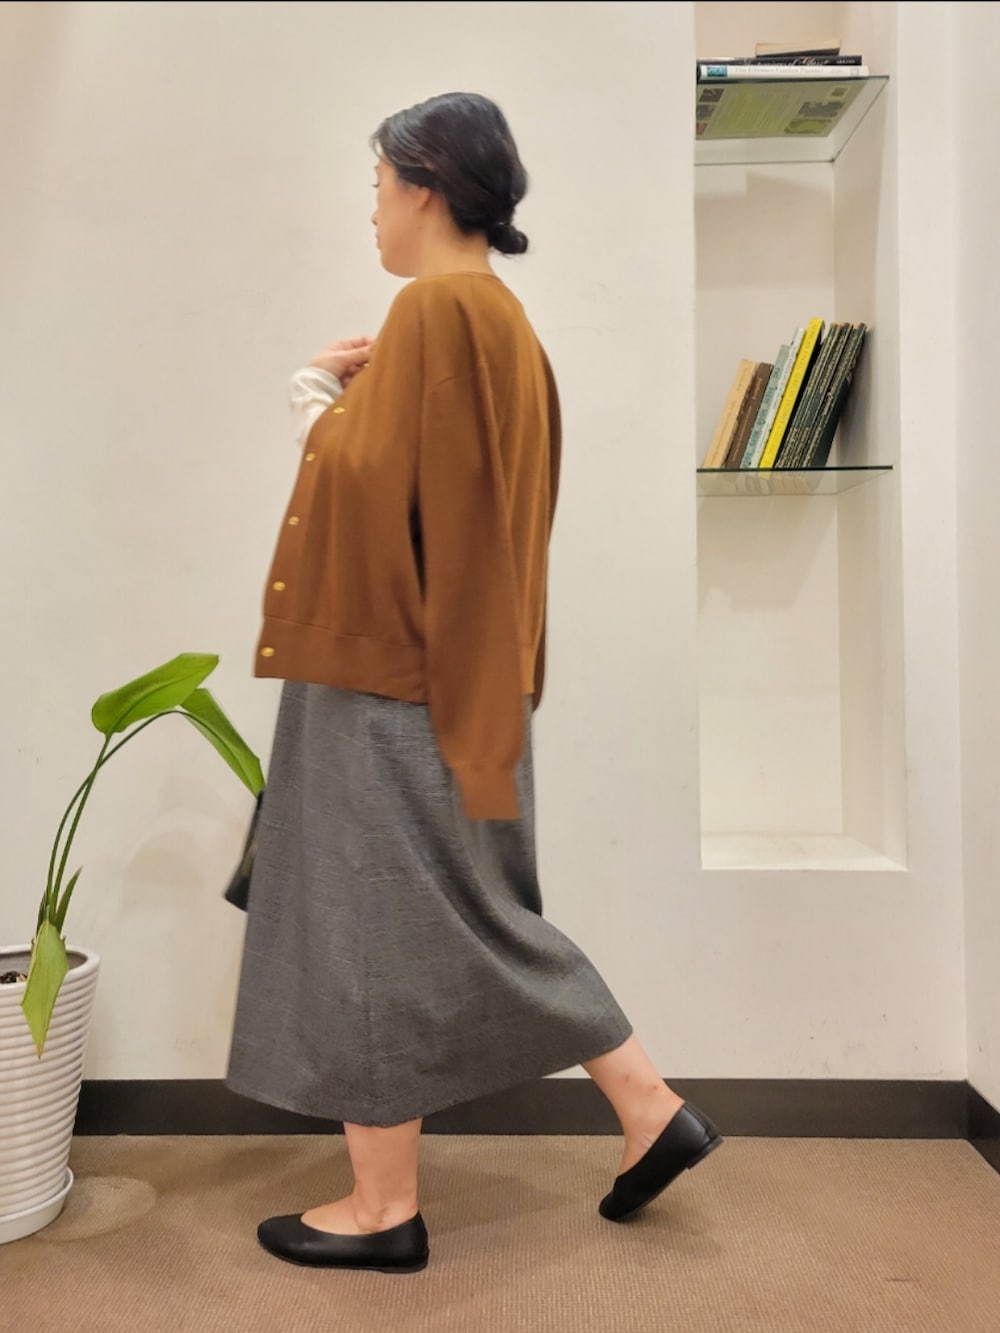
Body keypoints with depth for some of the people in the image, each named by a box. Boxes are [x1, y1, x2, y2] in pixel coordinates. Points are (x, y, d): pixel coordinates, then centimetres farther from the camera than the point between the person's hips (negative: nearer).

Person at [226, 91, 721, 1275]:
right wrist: (351, 397, 14)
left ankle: (385, 1207, 20)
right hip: (457, 665, 10)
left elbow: (373, 479, -19)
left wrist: (316, 403, -1)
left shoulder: (437, 306, -13)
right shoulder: (497, 312, 16)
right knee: (474, 911, 18)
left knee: (372, 923, 3)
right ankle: (650, 1111, 25)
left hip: (395, 671, -10)